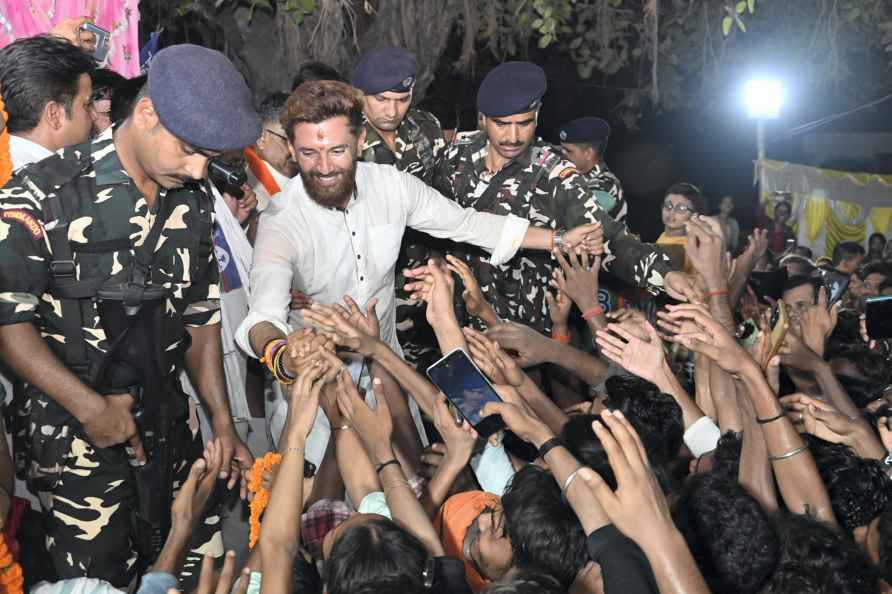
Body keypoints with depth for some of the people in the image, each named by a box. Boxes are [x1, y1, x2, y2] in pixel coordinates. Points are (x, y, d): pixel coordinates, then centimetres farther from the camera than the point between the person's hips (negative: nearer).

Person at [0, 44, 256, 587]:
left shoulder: (193, 203, 5)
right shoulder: (45, 194, -13)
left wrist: (223, 422, 9)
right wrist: (90, 407, -18)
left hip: (167, 431, 5)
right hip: (73, 436, -5)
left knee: (201, 568, 10)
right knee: (99, 580, 4)